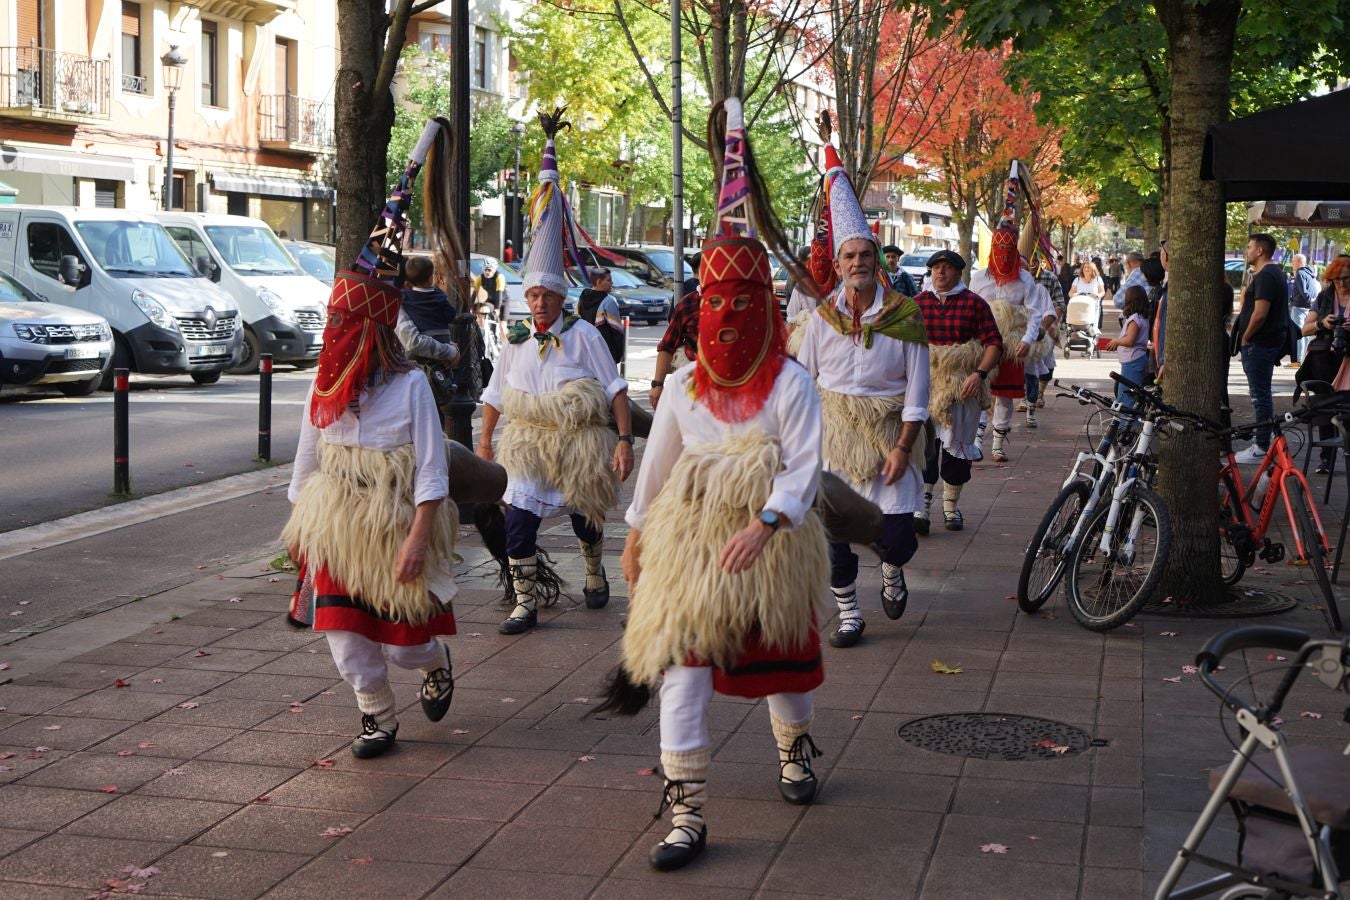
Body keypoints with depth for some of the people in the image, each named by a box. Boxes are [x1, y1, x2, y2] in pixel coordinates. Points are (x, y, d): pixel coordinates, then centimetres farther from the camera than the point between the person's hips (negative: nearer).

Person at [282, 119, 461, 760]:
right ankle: (378, 717, 21)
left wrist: (417, 540, -21)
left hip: (394, 530, -4)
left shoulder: (410, 387, -15)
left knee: (402, 636, 6)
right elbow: (307, 458, 11)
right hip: (334, 530, 4)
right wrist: (298, 524, 12)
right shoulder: (323, 386, 1)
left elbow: (432, 474, -16)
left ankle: (436, 663, 41)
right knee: (343, 632, 1)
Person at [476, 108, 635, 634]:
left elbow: (616, 389, -8)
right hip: (526, 443, 2)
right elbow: (494, 395, 11)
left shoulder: (583, 334, -7)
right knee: (518, 518, -14)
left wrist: (625, 440, -14)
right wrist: (485, 443, 9)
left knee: (586, 518, 15)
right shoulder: (516, 341, 3)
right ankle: (525, 601, -5)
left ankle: (595, 574, 46)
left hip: (581, 441, -2)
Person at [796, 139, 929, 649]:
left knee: (896, 536, -5)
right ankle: (848, 615, 16)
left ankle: (892, 573, 31)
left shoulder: (905, 317, -4)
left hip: (887, 432, -1)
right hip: (834, 430, 2)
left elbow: (917, 391, -4)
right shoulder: (822, 317, 1)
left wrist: (903, 447, -11)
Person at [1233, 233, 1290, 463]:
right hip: (1271, 342, 11)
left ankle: (1261, 449, -4)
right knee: (1262, 395, 15)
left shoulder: (1265, 276, -18)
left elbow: (1260, 314, -26)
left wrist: (1245, 338, -13)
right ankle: (1263, 444, 21)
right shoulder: (1277, 273, 17)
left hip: (1259, 344, -11)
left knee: (1260, 396, -7)